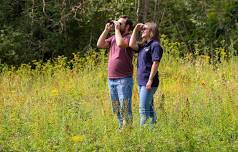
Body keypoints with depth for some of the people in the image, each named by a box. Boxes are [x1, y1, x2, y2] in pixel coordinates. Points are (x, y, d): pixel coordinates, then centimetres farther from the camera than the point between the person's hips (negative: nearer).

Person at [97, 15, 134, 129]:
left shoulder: (129, 38, -6)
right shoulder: (113, 38, 16)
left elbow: (120, 44, -26)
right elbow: (100, 44, 9)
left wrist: (117, 29, -12)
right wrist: (106, 30, 5)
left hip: (124, 79, -8)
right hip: (111, 79, 8)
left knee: (125, 108, -10)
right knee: (116, 109, 12)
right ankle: (121, 128, 18)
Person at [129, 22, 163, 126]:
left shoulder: (155, 45, -10)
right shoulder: (143, 45, 16)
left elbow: (155, 63, -16)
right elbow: (132, 45, 3)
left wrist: (150, 80, -21)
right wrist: (135, 30, 6)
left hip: (148, 82, -9)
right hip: (141, 81, 9)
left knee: (144, 109, -12)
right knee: (148, 108, 12)